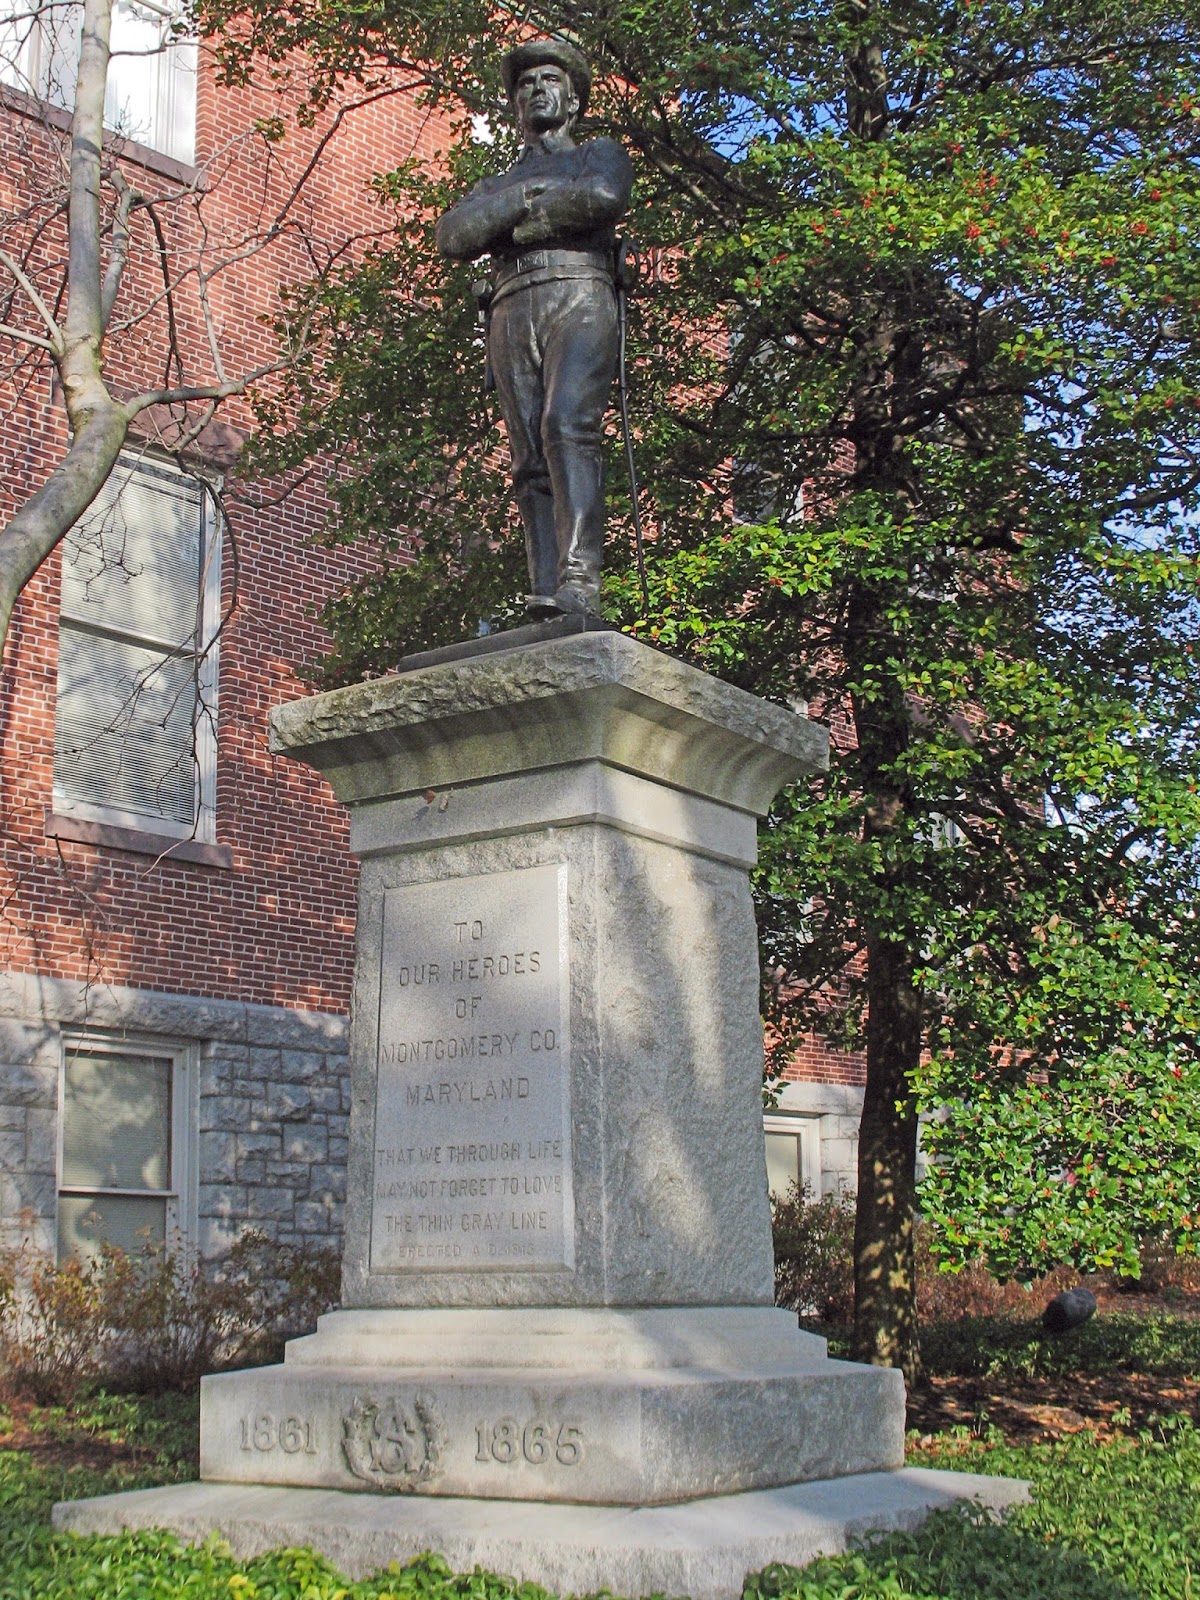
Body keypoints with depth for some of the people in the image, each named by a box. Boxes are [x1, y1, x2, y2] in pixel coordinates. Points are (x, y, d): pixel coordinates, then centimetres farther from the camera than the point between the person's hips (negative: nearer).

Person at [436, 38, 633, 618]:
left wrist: (509, 218, 6)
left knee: (567, 427, -25)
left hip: (577, 294, -4)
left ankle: (579, 582, -36)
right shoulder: (496, 183, 33)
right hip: (510, 310, 4)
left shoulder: (600, 154, 23)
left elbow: (605, 197, -3)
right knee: (530, 461, -9)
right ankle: (545, 596, -18)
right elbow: (453, 237, 12)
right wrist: (526, 197, 3)